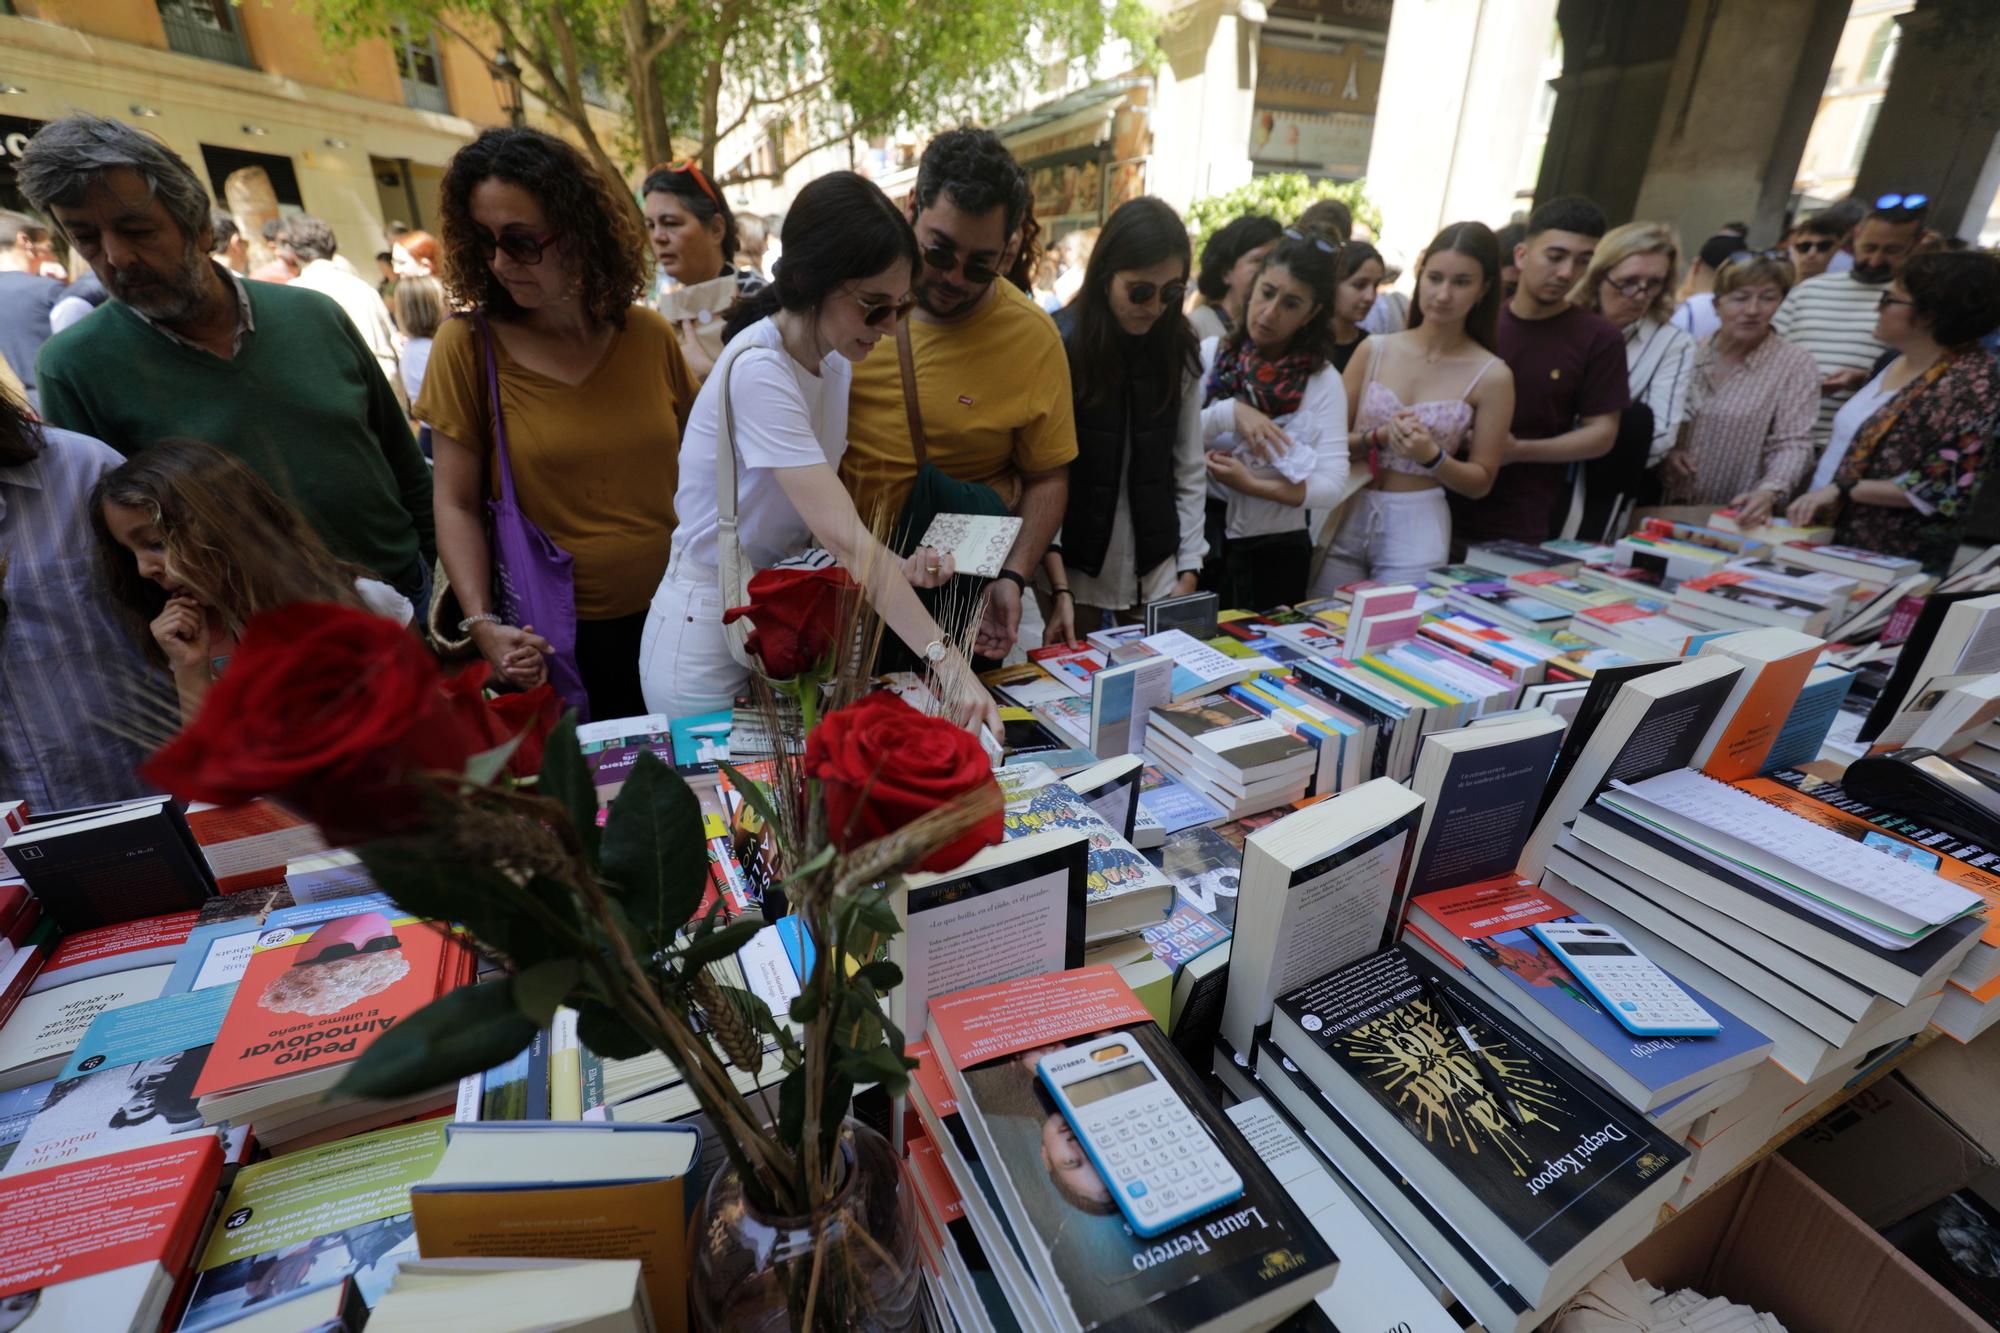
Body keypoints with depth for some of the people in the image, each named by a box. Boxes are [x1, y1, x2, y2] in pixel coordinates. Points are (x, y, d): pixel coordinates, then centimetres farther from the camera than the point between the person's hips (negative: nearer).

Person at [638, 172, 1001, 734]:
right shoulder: (758, 372, -24)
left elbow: (826, 519, 3)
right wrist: (947, 660, -35)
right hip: (707, 638, -7)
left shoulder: (834, 362, 2)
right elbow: (842, 536, -32)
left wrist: (897, 566, -15)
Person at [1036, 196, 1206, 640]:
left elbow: (1190, 471, 5)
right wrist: (1059, 588, -17)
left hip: (1157, 575, 4)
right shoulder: (1056, 345, -10)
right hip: (1075, 570, -3)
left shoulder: (1180, 351, 3)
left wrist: (1189, 572, -2)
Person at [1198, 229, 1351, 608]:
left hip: (1276, 551, -1)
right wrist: (1227, 414, -19)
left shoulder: (1324, 380, -3)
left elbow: (1331, 486, -10)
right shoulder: (1208, 355, -1)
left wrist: (1251, 485, -21)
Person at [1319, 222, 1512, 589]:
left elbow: (1481, 482, 2)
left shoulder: (1492, 376, -2)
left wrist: (1431, 456, -15)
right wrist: (1379, 438, -15)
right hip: (1347, 516, 1)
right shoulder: (1374, 350, 2)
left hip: (1417, 527, -1)